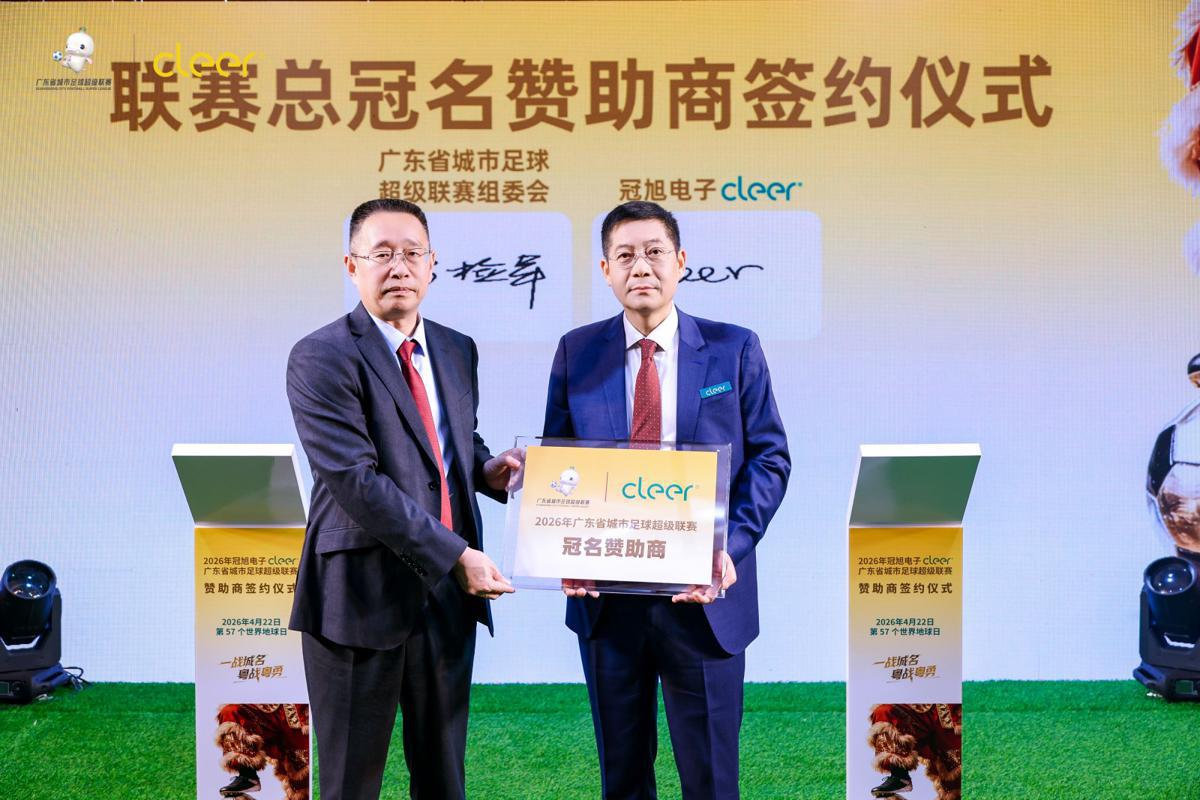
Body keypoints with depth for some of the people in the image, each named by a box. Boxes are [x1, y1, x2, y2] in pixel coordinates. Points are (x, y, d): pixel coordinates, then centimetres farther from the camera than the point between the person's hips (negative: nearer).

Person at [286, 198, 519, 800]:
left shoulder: (457, 351, 10)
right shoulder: (320, 359, -12)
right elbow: (355, 481, -20)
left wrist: (486, 469, -1)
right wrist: (455, 555, -21)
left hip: (448, 592, 6)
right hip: (363, 593, -5)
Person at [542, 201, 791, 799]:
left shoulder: (734, 349, 0)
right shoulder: (576, 353, 4)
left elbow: (769, 458, -1)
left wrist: (731, 547, -16)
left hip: (704, 596, -1)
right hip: (605, 593, 2)